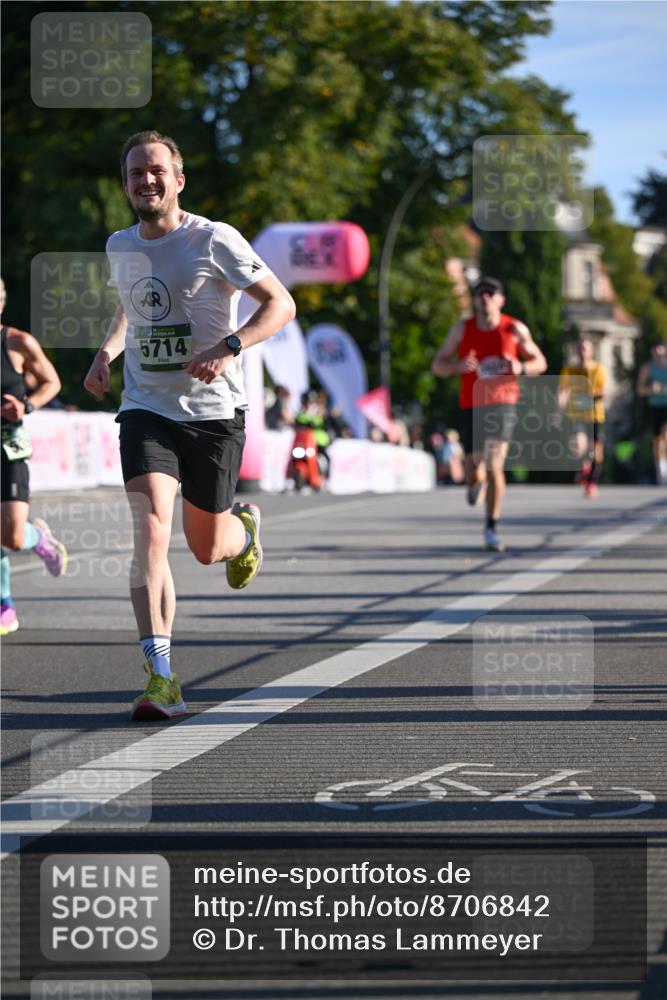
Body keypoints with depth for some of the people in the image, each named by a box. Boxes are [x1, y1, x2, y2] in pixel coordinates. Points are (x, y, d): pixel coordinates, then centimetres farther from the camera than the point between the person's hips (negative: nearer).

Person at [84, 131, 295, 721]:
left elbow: (281, 304, -8)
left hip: (214, 412, -2)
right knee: (151, 527, -21)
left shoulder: (214, 241, -9)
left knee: (207, 548, 9)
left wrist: (228, 348, -23)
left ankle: (245, 528, 49)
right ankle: (161, 676, -24)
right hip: (147, 411, 2)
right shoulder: (120, 248, 7)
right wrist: (106, 353, 11)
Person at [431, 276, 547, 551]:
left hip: (502, 403, -2)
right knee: (473, 465, 8)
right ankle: (476, 481, 49)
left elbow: (540, 363, 9)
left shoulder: (515, 329, 0)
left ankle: (491, 529, -14)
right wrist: (458, 366, -17)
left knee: (494, 465, -18)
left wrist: (521, 368, -14)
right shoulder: (462, 329, 3)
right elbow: (437, 365, 5)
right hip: (471, 406, 2)